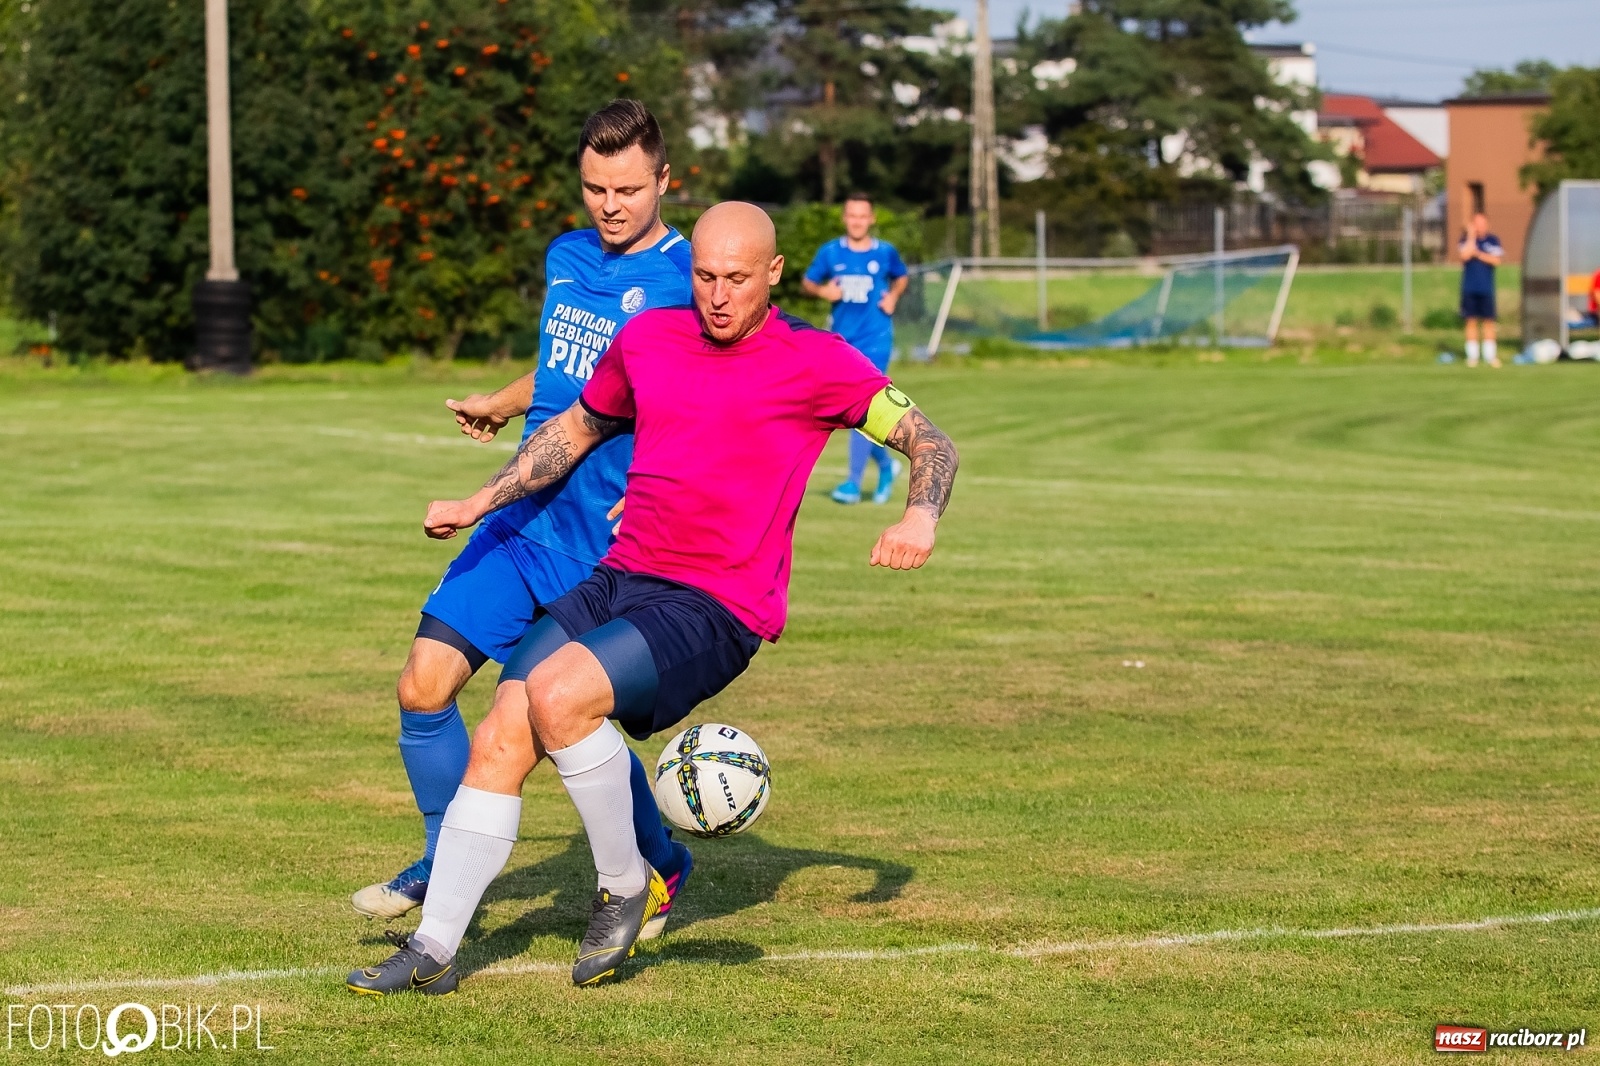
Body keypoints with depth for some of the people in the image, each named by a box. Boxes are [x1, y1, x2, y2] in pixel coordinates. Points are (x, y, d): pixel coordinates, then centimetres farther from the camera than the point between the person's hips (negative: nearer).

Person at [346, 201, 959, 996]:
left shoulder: (815, 363, -3)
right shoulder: (648, 338, 11)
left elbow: (930, 443, 1)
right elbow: (578, 428, 29)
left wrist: (919, 519, -19)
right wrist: (481, 503, 25)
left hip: (717, 610, -6)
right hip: (621, 578, 6)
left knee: (556, 694, -29)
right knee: (499, 743, -8)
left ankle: (625, 884, -7)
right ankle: (432, 951, 1)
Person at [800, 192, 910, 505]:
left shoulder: (885, 253, 0)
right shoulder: (830, 252, 2)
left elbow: (902, 277, 18)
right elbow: (807, 282, 10)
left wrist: (893, 296, -2)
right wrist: (821, 291, -11)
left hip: (875, 340, -3)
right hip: (841, 339, 3)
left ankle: (854, 483, -8)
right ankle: (886, 463, 33)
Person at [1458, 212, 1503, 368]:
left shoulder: (1493, 240, 5)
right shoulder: (1466, 239, 4)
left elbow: (1496, 260, -6)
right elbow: (1465, 256, -14)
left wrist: (1478, 254, -11)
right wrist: (1471, 236, -12)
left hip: (1487, 289, 0)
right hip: (1469, 288, 0)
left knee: (1489, 321, 0)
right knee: (1471, 321, 1)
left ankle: (1490, 355, 3)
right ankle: (1472, 355, 6)